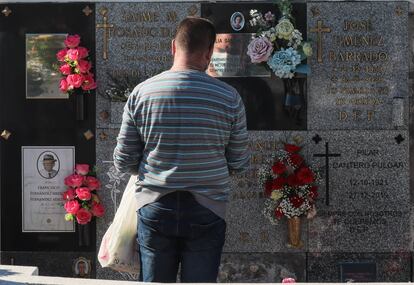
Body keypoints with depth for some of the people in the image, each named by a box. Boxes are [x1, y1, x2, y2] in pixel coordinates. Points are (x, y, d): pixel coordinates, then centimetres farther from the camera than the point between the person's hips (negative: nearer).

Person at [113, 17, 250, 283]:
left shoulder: (142, 93, -5)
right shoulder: (229, 97, -8)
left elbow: (123, 161, -1)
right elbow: (240, 163, 1)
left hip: (155, 209, 1)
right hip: (206, 212, -1)